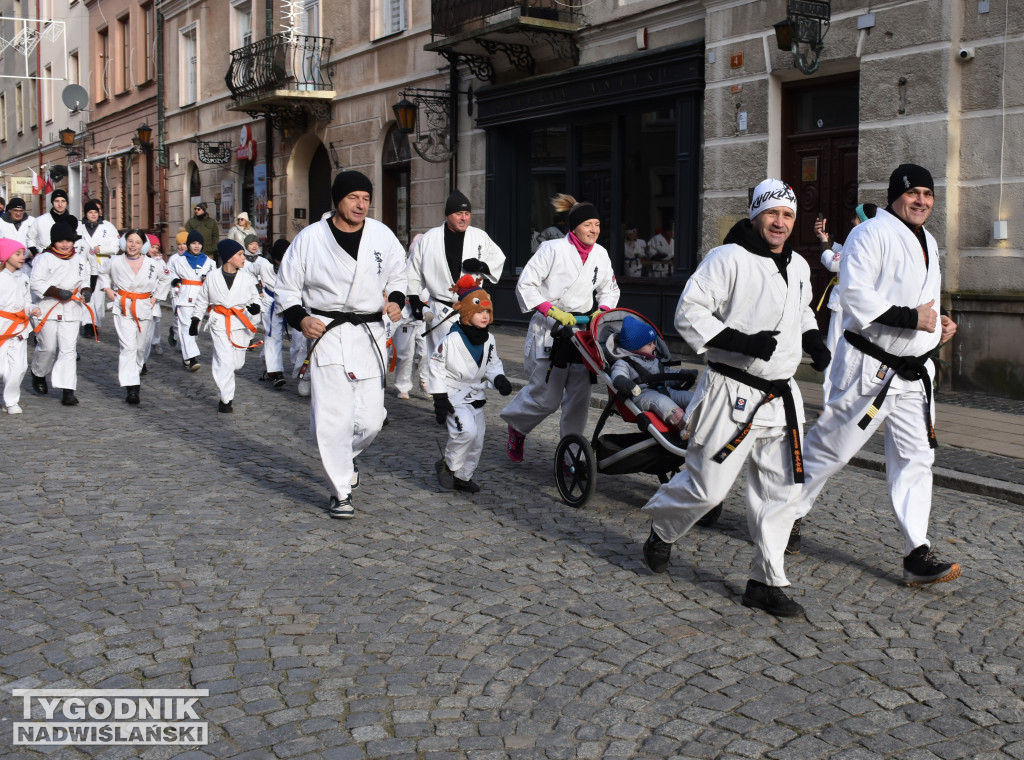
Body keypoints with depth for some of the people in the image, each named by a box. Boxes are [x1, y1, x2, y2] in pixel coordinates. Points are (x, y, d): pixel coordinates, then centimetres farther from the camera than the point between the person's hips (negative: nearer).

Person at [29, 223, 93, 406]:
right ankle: (38, 375, 35)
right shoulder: (44, 259, -7)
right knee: (48, 347, 3)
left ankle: (67, 391, -5)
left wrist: (85, 291, -2)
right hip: (48, 308, -3)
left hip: (71, 309, 3)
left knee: (69, 349, -3)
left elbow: (84, 280, 19)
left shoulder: (80, 260, 8)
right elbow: (36, 282, -12)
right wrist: (57, 292, -22)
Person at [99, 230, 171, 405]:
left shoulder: (154, 264, -3)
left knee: (141, 347, 13)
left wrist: (156, 297, 9)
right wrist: (108, 289, 6)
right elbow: (103, 273, 20)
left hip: (144, 308, 2)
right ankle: (131, 387, -17)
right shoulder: (116, 262, -2)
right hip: (123, 309, -2)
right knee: (128, 347, -13)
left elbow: (165, 279, 16)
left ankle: (134, 375, 39)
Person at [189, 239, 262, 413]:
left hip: (240, 324, 2)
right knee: (225, 361, -9)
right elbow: (202, 300, 10)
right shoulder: (212, 277, -2)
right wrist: (195, 319, 10)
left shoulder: (247, 279, 0)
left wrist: (255, 307, -13)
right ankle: (226, 399, 2)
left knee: (237, 363, 7)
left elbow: (255, 297, 10)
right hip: (219, 323, -2)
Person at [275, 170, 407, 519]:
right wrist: (300, 319, -11)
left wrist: (396, 300, -2)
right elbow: (286, 288, 6)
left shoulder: (382, 236, 3)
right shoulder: (310, 238, -3)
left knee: (371, 419, 4)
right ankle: (341, 492, 7)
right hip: (327, 333, -2)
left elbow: (398, 275, 19)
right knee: (332, 417, -9)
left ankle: (347, 456, 39)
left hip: (369, 333, 3)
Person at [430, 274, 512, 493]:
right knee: (467, 431, -25)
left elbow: (493, 364, 15)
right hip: (454, 395, -7)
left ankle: (462, 477, 24)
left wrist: (499, 379, -7)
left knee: (477, 440, 7)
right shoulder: (452, 340, -18)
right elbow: (437, 368, -12)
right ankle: (448, 465, -3)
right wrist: (439, 399, -14)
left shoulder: (489, 340, 2)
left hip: (476, 396, 7)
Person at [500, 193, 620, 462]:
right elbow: (525, 285, -11)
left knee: (579, 395, 1)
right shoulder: (553, 249, -11)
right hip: (550, 330, -5)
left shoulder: (600, 254, 7)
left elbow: (609, 289, 19)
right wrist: (553, 312, -19)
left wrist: (601, 311, -1)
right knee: (546, 397, -2)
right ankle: (516, 425, 29)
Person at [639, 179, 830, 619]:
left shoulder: (799, 267, 14)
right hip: (732, 395, -7)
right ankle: (662, 529, 30)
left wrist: (814, 341, 11)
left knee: (778, 491, 7)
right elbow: (689, 314, -16)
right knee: (707, 486, -1)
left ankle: (766, 583, 18)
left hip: (781, 397, 7)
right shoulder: (728, 259, -11)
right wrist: (742, 342, -24)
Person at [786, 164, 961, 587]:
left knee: (915, 458, 4)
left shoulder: (927, 243, 18)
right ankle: (790, 514, 22)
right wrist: (908, 318, -23)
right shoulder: (873, 234, -12)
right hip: (870, 366, -8)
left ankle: (917, 554, 7)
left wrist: (938, 323, 10)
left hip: (914, 371, 8)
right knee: (832, 447, 1)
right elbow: (854, 293, -21)